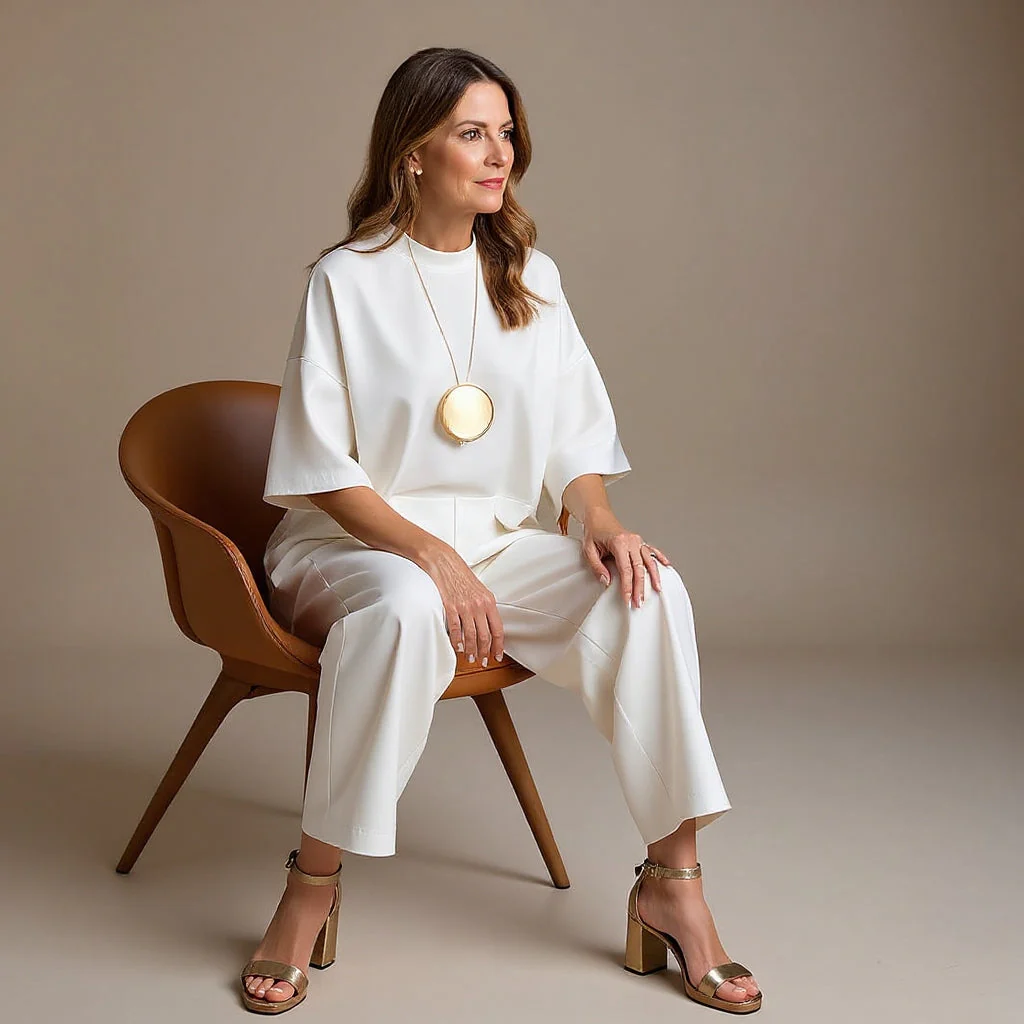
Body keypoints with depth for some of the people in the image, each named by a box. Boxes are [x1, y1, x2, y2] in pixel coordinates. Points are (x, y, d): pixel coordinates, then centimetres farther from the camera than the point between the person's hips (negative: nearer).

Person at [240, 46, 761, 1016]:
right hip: (353, 545, -4)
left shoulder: (532, 277, 10)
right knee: (405, 611, -39)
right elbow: (323, 469, -8)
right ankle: (312, 884, -23)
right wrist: (430, 553, -21)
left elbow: (577, 435, 12)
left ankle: (672, 881, -15)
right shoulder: (347, 281, -4)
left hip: (498, 541, 4)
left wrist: (597, 518, -10)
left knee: (650, 591, -22)